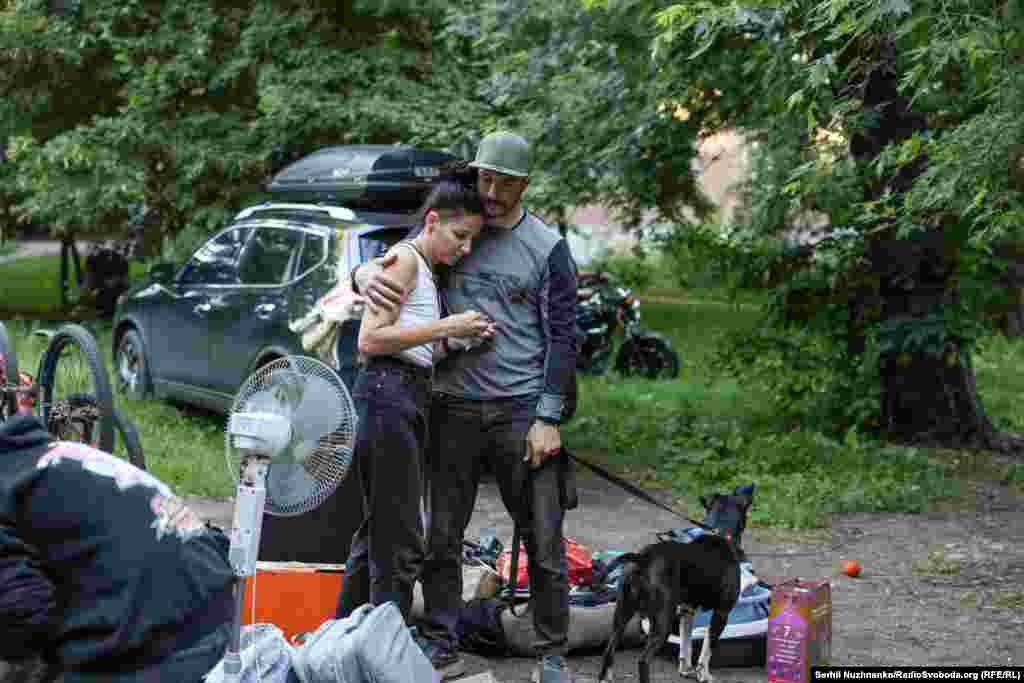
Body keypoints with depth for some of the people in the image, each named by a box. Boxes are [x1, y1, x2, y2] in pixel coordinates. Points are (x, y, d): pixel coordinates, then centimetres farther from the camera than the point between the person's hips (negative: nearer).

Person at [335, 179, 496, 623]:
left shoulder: (427, 269, 22)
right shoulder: (405, 258, -7)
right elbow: (370, 340, -16)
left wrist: (463, 337, 9)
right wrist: (447, 328, -15)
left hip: (409, 399, 10)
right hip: (388, 394, -10)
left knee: (378, 531, 16)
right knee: (399, 541, -10)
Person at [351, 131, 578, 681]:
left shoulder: (547, 248, 0)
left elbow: (562, 336, -1)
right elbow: (395, 266, 8)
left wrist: (549, 418, -7)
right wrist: (365, 274, -19)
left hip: (520, 409, -2)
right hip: (452, 408, 2)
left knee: (543, 539, 1)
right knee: (439, 538, 6)